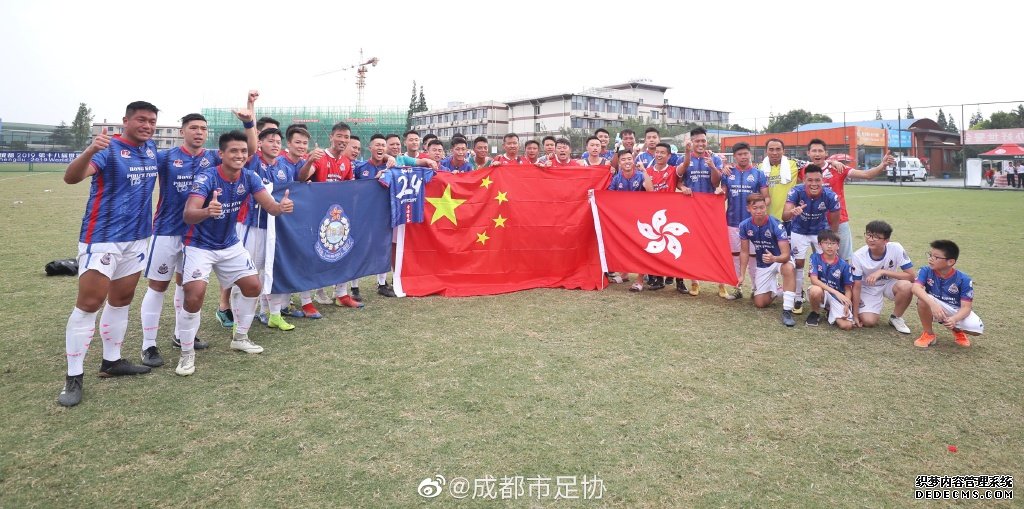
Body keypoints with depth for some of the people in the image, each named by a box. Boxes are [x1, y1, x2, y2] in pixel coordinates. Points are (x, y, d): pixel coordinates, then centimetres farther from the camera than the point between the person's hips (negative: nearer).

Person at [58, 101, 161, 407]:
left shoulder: (151, 149, 7)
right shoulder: (108, 149, -14)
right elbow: (71, 177, -30)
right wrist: (90, 151, -48)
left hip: (136, 238, 7)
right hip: (102, 238, -7)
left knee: (121, 301, 15)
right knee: (89, 304, -6)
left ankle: (111, 362, 28)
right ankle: (74, 377, 2)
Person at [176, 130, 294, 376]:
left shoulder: (249, 178, -10)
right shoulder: (206, 178, -26)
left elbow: (270, 206, -18)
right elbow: (188, 215, -37)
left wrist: (281, 206, -42)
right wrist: (206, 211, -60)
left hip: (230, 244, 6)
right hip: (200, 245, -6)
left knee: (253, 286, 6)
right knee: (194, 297, -18)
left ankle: (240, 338, 28)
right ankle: (187, 353, 2)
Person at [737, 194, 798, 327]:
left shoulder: (777, 225, -29)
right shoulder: (745, 225, -17)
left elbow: (786, 255, -33)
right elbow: (744, 252, -4)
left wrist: (774, 259, -55)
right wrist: (742, 275, -6)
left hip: (780, 259, -4)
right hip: (762, 264, 4)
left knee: (789, 268, -42)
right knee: (760, 303, 2)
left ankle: (787, 311, -32)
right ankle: (775, 290, 36)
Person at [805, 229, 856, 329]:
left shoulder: (844, 265, -5)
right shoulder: (815, 258, -7)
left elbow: (848, 289, -1)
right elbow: (814, 280, -18)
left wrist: (847, 305, -19)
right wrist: (835, 292, -27)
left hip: (838, 297, 1)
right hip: (821, 294, -1)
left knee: (847, 325, -21)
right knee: (815, 289, -38)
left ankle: (830, 312, 15)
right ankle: (814, 314, -6)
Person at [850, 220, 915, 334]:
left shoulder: (896, 249, -24)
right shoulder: (858, 256, -24)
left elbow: (911, 276, -22)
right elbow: (856, 287, -16)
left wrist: (883, 272, -33)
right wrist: (855, 315, -15)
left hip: (889, 285, 1)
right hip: (868, 288, -1)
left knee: (906, 286, -33)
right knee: (868, 321, -21)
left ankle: (896, 317, -5)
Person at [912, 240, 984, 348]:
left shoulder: (964, 280, -17)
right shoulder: (926, 271, -16)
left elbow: (966, 307, -21)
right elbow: (916, 287, -34)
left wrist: (954, 319, -43)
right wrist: (932, 304, -52)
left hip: (956, 311, 0)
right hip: (933, 308, 0)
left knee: (977, 328, -28)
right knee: (923, 299, -34)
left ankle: (957, 330, 13)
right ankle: (928, 334, -10)